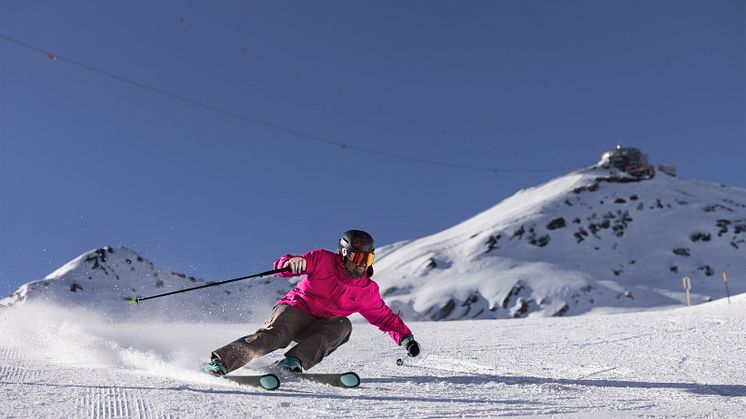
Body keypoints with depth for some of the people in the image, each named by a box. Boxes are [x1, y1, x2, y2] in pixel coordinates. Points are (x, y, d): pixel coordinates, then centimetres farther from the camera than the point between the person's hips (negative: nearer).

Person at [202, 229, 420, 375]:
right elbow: (283, 265, -8)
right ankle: (220, 361, -36)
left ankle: (294, 362, -38)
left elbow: (385, 316, 18)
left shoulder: (367, 291, 7)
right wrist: (292, 263, -31)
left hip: (319, 328, 4)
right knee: (274, 335, -34)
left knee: (343, 325, -28)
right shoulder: (323, 260, -3)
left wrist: (406, 337, 9)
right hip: (294, 310, -3)